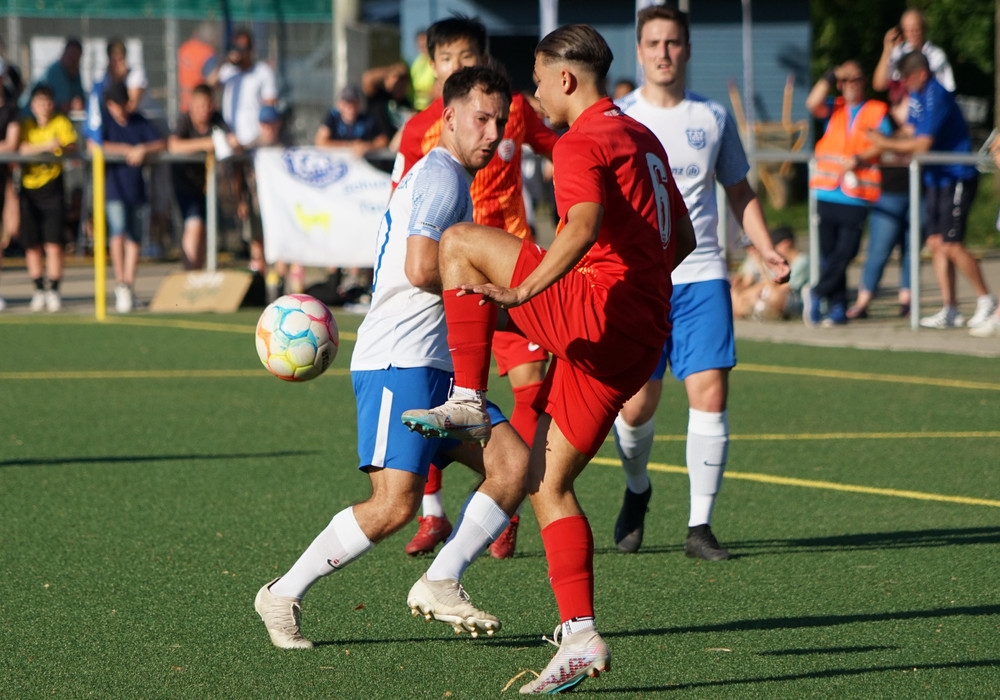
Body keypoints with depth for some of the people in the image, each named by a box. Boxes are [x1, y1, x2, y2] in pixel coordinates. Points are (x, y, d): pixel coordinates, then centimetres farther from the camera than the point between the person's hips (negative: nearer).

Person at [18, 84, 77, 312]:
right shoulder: (25, 126, 6)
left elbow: (72, 147, -9)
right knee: (32, 245, 3)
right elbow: (21, 149, -11)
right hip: (29, 188, 2)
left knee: (54, 244, -8)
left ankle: (54, 291, -2)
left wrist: (62, 148, -30)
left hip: (52, 188, -2)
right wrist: (46, 146, -24)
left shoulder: (61, 123, 4)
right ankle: (38, 291, 12)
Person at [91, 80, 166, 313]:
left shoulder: (139, 122, 11)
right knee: (118, 232, -19)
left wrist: (144, 149, -16)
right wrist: (127, 149, -16)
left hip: (136, 187, 4)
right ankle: (120, 284, -17)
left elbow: (162, 144, 5)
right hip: (113, 187, -4)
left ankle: (130, 285, 18)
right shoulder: (103, 123, 1)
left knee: (134, 238, 8)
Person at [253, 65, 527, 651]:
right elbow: (421, 268, -21)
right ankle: (284, 596, -5)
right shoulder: (442, 177, -9)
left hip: (437, 368, 10)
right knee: (395, 504, -17)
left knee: (515, 463, -4)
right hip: (399, 363, -10)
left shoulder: (440, 177, 23)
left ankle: (440, 585, -2)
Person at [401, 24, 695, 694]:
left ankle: (468, 404, -5)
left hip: (599, 312, -9)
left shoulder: (582, 143, -8)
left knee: (461, 242, -3)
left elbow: (586, 225, -27)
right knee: (548, 484, 11)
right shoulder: (642, 138, 22)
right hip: (642, 335, 9)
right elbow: (683, 237, 30)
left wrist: (524, 290, -37)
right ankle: (581, 639, 3)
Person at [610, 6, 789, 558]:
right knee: (636, 407, 0)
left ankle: (700, 527, -3)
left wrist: (765, 249, 5)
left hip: (701, 275, 1)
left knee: (710, 394, -11)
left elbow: (738, 191, 19)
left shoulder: (713, 118, 9)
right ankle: (637, 491, 32)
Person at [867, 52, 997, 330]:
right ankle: (949, 310, 6)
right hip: (936, 179, 9)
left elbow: (922, 143, -22)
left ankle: (986, 300, 3)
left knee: (951, 245, -11)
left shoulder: (936, 97, -19)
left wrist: (887, 143, -12)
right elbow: (912, 137, 16)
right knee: (936, 243, 4)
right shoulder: (916, 95, 11)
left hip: (957, 178, -9)